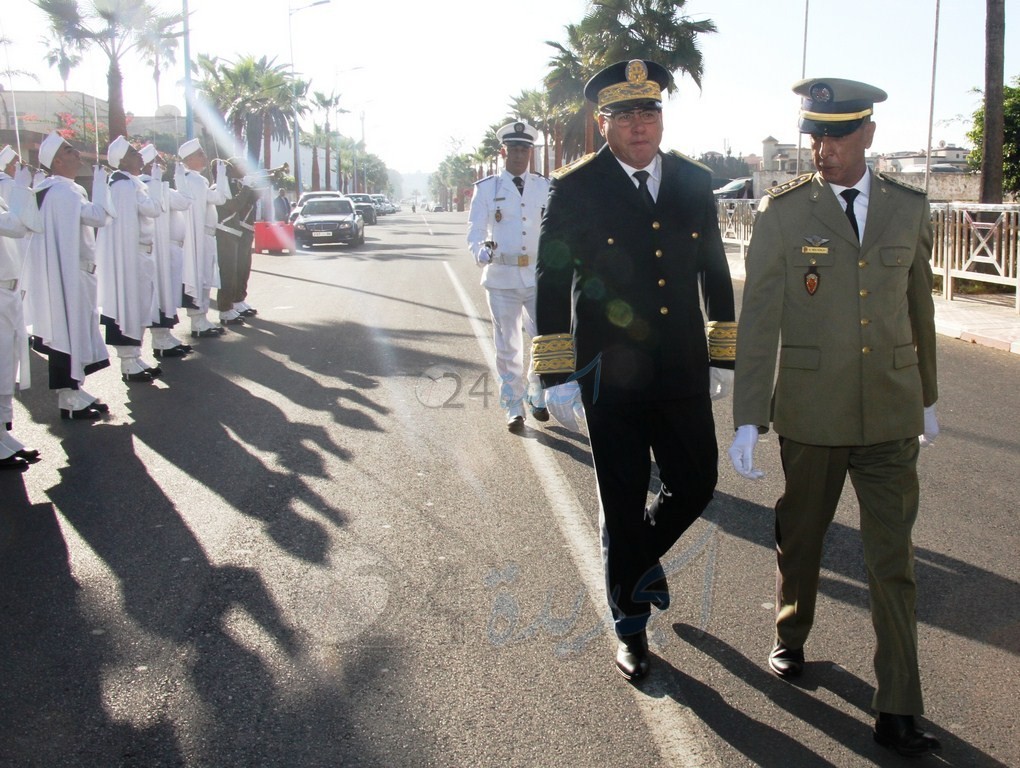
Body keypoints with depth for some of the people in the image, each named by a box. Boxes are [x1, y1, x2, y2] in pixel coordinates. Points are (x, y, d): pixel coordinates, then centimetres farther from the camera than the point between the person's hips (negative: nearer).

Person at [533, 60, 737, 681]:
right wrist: (556, 375, -6)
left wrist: (724, 356, 11)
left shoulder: (695, 182, 5)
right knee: (623, 507, 7)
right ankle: (632, 626, 27)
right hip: (610, 377, -3)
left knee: (696, 487, 7)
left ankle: (638, 560, 39)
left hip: (683, 374, 3)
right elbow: (552, 285, -3)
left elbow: (715, 273, 12)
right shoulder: (575, 189, -6)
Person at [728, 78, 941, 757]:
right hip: (810, 412, -1)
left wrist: (928, 397, 19)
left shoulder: (910, 209, 3)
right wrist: (748, 419, -11)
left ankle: (898, 713, 9)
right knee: (800, 540, 16)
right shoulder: (782, 211, -5)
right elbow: (758, 319, -7)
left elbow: (920, 307, 13)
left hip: (890, 414, 1)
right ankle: (791, 638, 43)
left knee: (893, 560, 1)